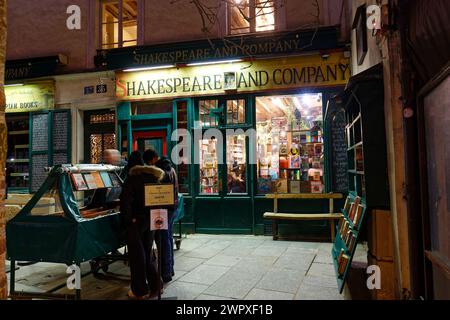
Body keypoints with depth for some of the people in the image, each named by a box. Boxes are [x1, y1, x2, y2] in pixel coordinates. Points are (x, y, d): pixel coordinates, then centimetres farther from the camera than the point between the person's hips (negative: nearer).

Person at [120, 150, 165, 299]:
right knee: (148, 252, 19)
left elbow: (125, 200, -20)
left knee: (137, 254, 6)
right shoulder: (153, 176, 5)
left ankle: (140, 290, 14)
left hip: (137, 220, -6)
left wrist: (128, 218, -10)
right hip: (152, 219, 6)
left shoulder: (132, 178, -12)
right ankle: (154, 285, 26)